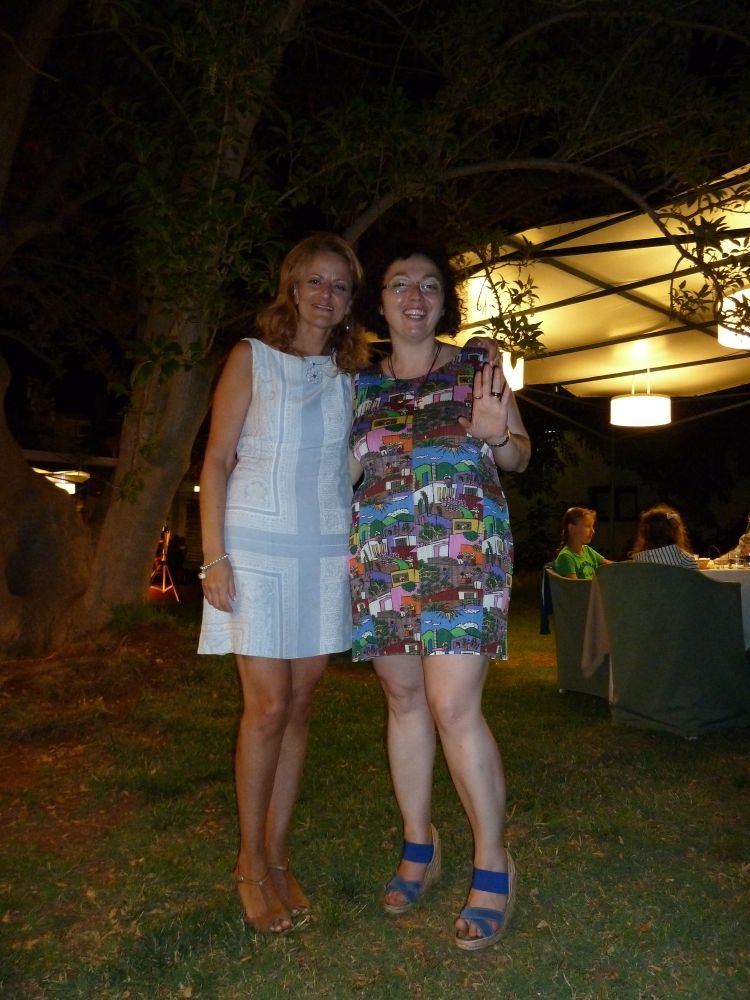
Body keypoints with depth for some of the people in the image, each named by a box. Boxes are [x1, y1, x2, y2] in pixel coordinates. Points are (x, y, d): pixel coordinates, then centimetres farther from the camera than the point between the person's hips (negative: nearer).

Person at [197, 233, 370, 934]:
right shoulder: (252, 357, 1)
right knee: (268, 706, -4)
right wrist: (214, 556, -10)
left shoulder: (350, 374, 12)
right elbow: (217, 461, -3)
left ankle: (275, 851, 22)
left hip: (326, 552, 4)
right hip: (257, 547, -4)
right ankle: (251, 862, 15)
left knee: (299, 704, 7)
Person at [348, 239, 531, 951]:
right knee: (403, 698, 9)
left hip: (462, 553, -3)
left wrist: (496, 435, -13)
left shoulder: (475, 366, 7)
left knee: (453, 706, -11)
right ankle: (418, 846, 26)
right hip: (380, 560, 4)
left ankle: (492, 866, 7)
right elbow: (346, 473, 18)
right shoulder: (360, 384, 13)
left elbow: (521, 456, 7)